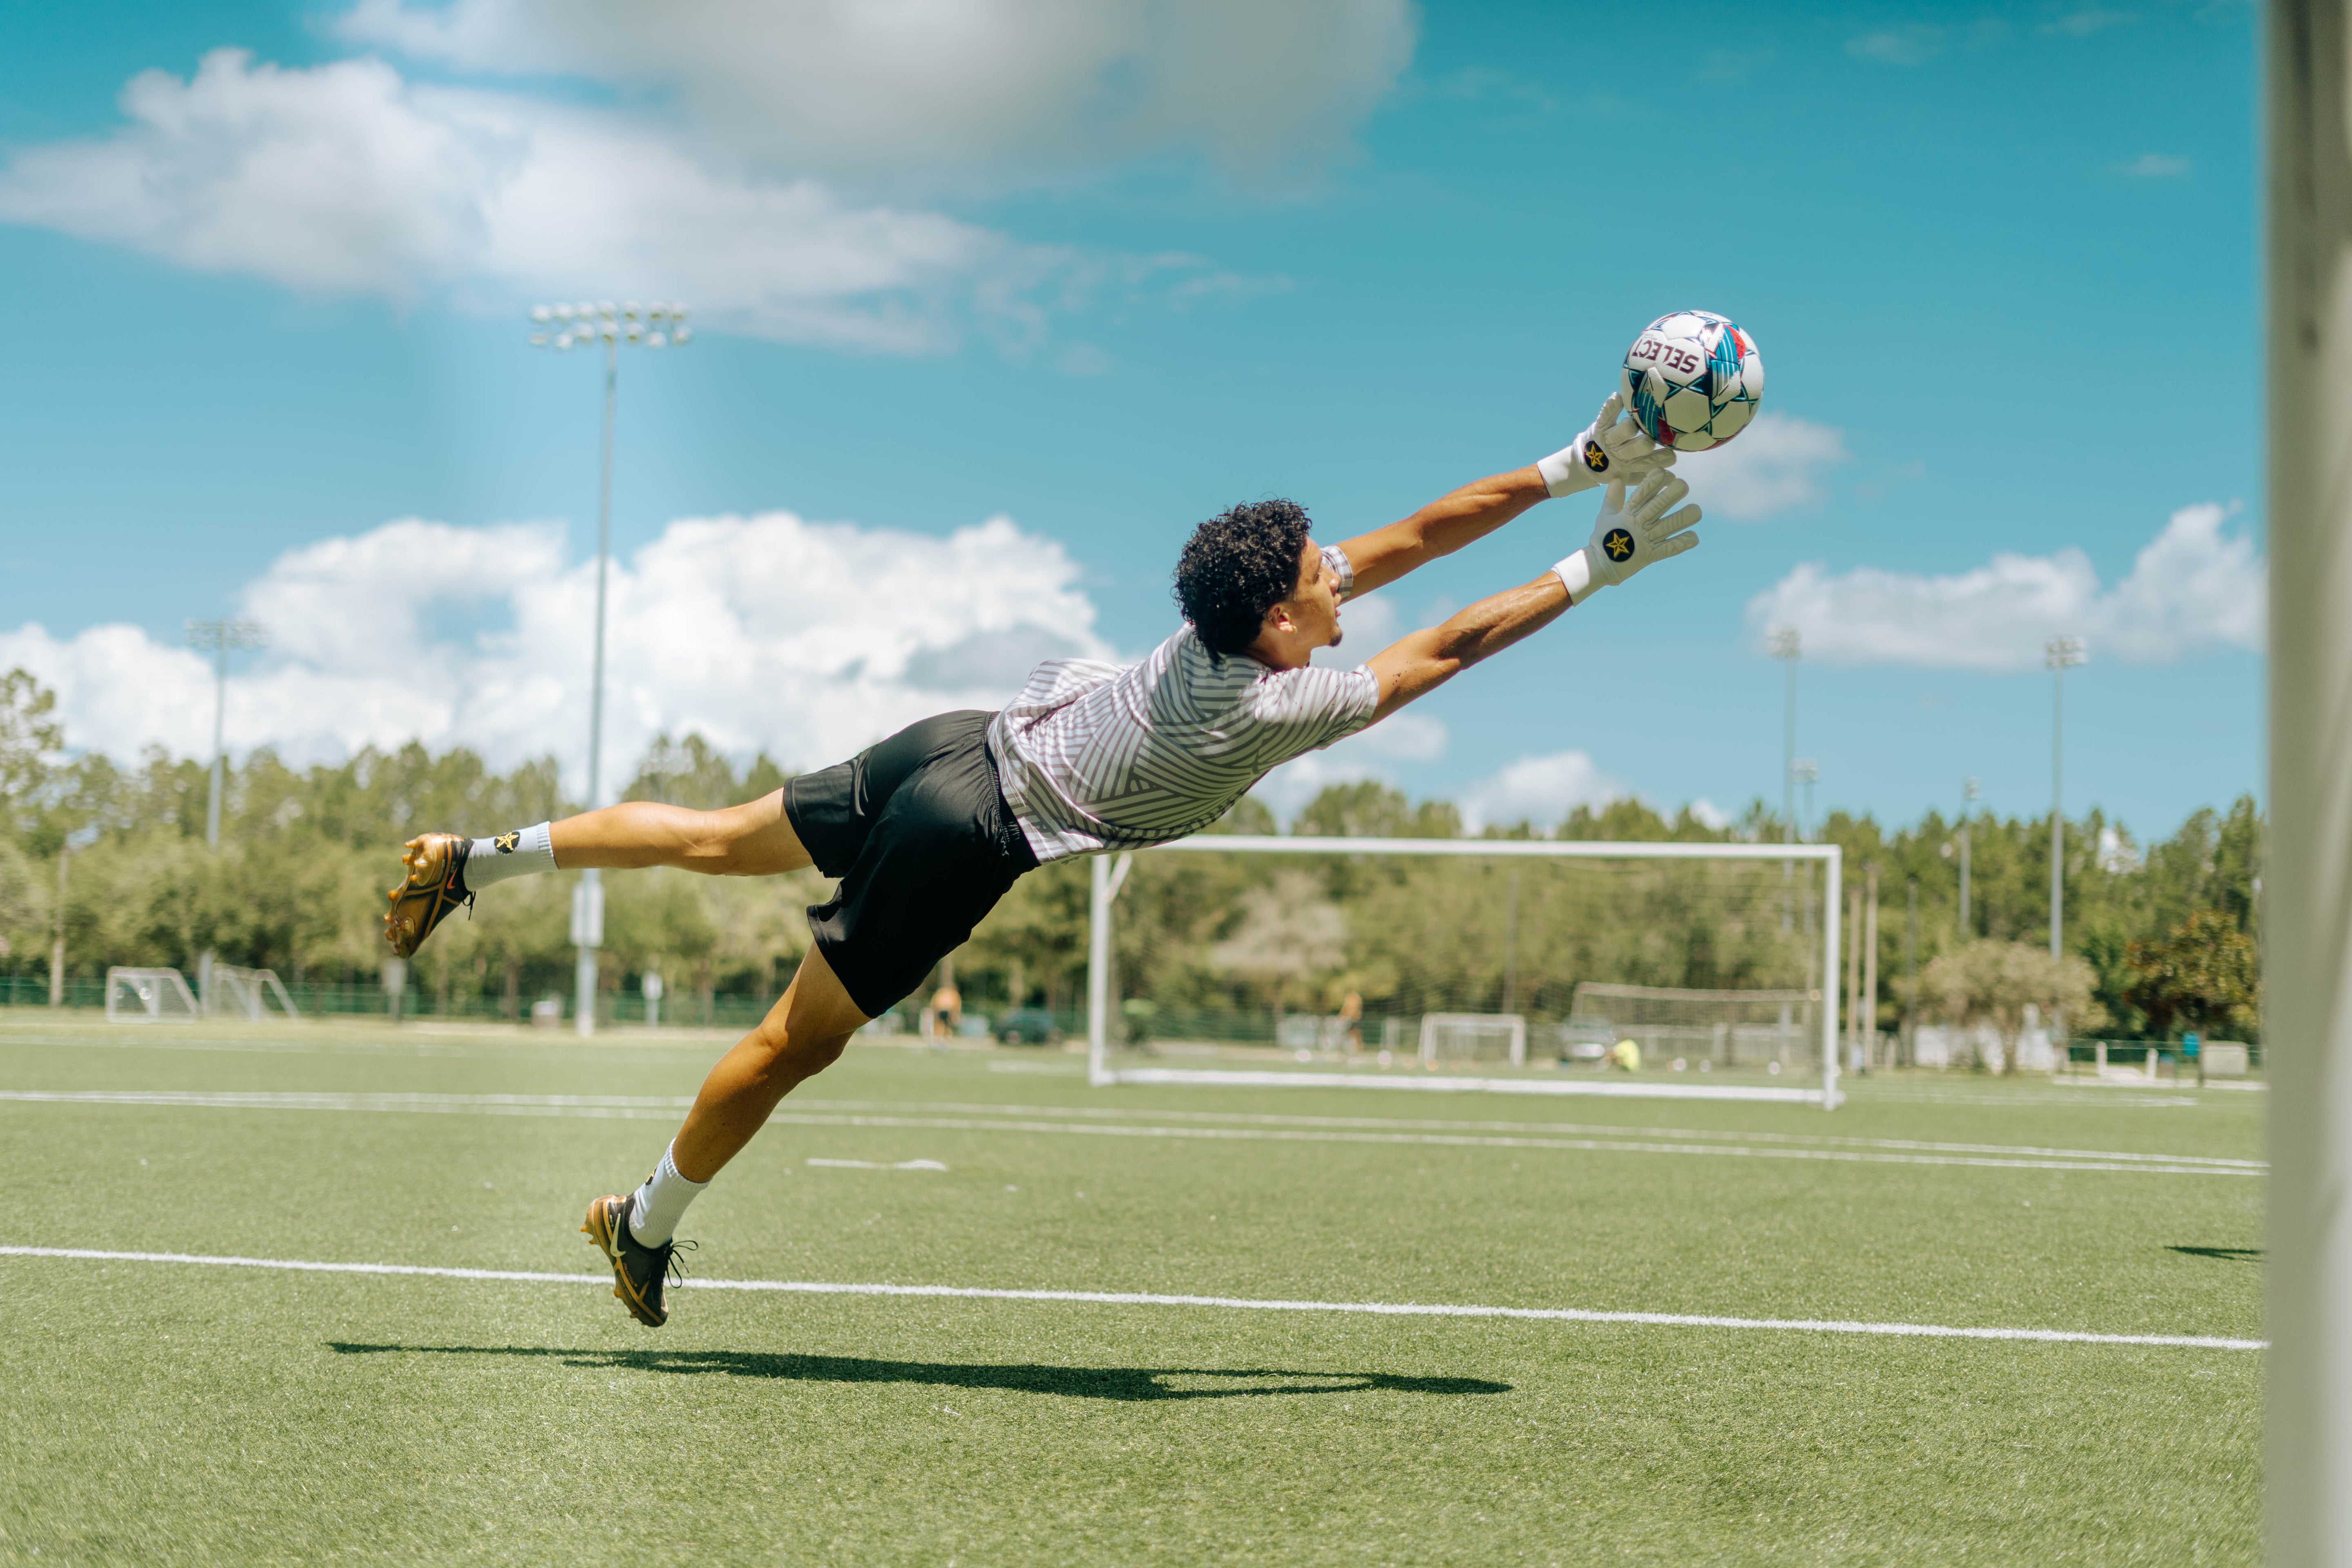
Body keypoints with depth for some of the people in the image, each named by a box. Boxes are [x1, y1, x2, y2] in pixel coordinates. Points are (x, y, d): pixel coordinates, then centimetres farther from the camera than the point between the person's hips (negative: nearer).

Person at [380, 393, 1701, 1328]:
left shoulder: (1250, 611, -4)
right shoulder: (1271, 707, -25)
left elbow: (1413, 535, -1)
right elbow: (1449, 647, -21)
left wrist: (1578, 464, -3)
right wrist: (1598, 569, -15)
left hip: (969, 745, 8)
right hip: (977, 831, -8)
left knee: (721, 839, 20)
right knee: (798, 1042, 6)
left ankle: (474, 860, 25)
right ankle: (649, 1224, 21)